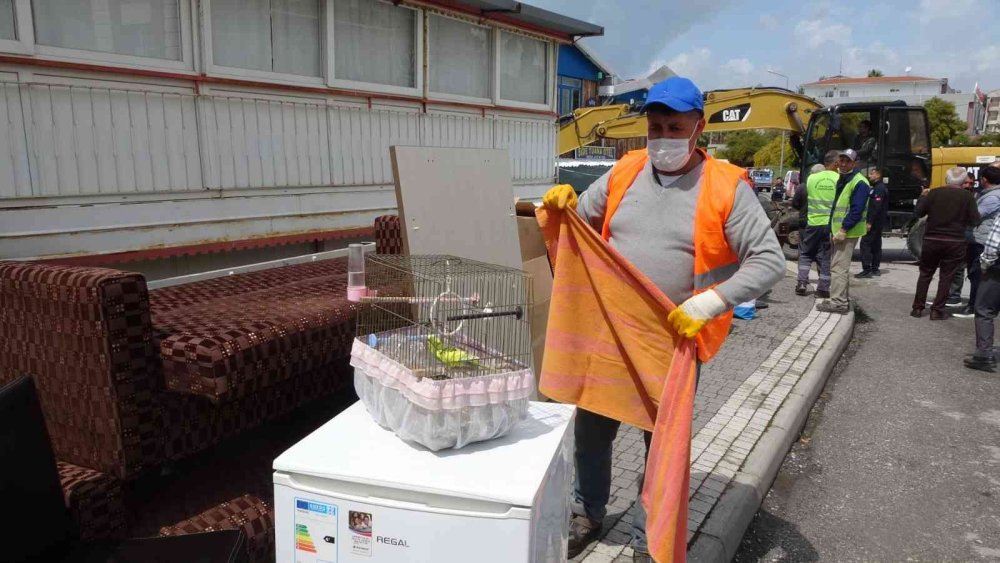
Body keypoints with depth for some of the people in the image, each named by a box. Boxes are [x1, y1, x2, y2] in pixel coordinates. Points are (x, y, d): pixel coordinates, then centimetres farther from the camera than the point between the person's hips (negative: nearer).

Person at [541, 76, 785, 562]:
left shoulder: (725, 187, -9)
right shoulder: (624, 172, 3)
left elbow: (769, 261, -12)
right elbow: (580, 222, 14)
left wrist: (709, 303, -24)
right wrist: (563, 204, -10)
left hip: (675, 341, -3)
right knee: (591, 427, 15)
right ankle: (588, 513, 39)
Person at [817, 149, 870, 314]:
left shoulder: (859, 183, -13)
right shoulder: (842, 180, 18)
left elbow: (857, 210, -21)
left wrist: (843, 229, -24)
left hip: (848, 232, -10)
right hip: (839, 231, 10)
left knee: (839, 267, -12)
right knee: (840, 266, 17)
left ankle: (838, 302, -10)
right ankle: (844, 299, 26)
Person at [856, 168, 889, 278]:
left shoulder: (879, 188, -14)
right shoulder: (879, 187, 18)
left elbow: (876, 207, -23)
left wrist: (870, 222, -26)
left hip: (874, 222, -11)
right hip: (879, 222, 11)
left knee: (865, 243, -12)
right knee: (876, 244, 13)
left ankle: (867, 270, -16)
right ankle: (875, 268, 19)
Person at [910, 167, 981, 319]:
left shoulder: (934, 192, -3)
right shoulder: (967, 196, -5)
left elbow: (919, 212, 1)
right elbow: (974, 220, -7)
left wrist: (922, 197, 17)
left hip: (932, 239, 1)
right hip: (955, 242, -1)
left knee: (925, 274, 12)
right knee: (946, 276, 6)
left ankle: (917, 308, 13)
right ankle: (937, 310, 6)